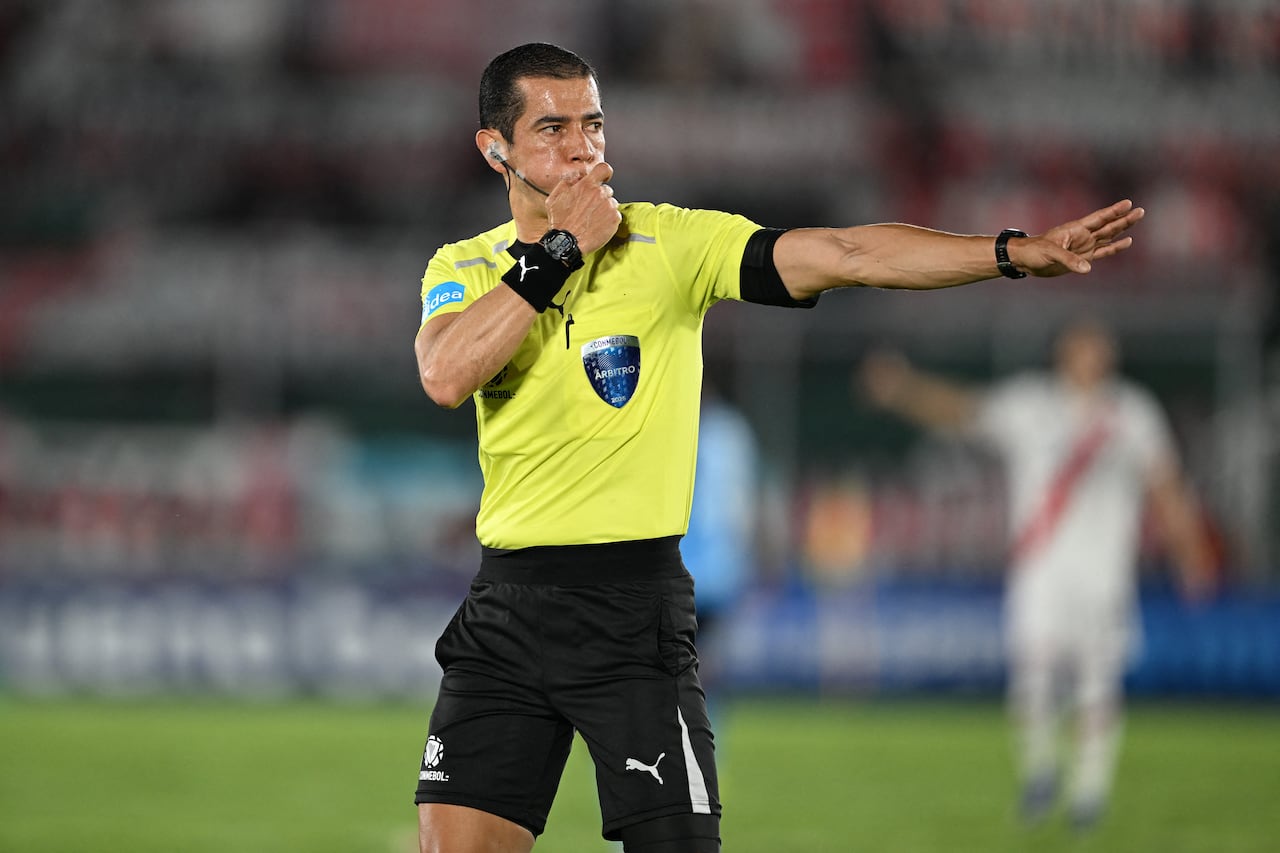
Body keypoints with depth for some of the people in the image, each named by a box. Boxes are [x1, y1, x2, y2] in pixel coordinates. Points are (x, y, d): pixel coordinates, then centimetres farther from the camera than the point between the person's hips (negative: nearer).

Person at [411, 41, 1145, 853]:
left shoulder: (670, 241, -1)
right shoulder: (463, 268, 6)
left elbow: (848, 254, -10)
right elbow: (446, 376, -16)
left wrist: (1019, 252, -21)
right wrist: (562, 247, -12)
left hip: (636, 607, -2)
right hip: (508, 607, 2)